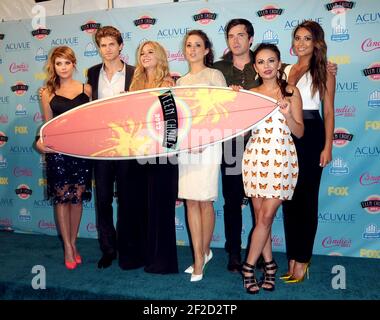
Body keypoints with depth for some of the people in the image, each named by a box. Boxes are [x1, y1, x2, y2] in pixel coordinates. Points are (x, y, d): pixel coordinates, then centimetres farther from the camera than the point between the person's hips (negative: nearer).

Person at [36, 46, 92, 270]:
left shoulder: (86, 89, 4)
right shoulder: (48, 94, 4)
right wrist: (41, 143, -12)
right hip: (58, 151, 0)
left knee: (77, 198, 8)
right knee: (62, 198, 4)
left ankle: (73, 243, 25)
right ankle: (68, 247, 18)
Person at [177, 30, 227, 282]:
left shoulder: (214, 75, 3)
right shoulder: (181, 81, 18)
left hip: (208, 142, -5)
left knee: (205, 201, -2)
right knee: (191, 201, 4)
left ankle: (204, 250, 18)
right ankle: (199, 258, 13)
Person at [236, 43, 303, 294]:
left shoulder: (290, 91, 2)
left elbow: (299, 132, 1)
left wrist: (287, 113, -16)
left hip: (281, 160, -2)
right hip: (255, 158, 3)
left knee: (265, 217, -3)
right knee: (261, 217, 7)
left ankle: (249, 266, 11)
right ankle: (269, 264, 24)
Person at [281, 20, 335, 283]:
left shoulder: (324, 73, 3)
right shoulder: (285, 71, 13)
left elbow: (328, 112, -1)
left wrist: (327, 146, -9)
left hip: (311, 136, -4)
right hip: (286, 136, 4)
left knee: (306, 198, 1)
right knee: (289, 197, 7)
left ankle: (302, 260, 12)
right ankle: (293, 257, 19)